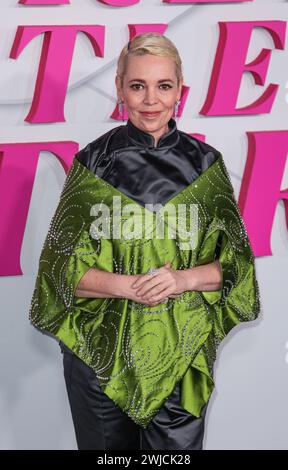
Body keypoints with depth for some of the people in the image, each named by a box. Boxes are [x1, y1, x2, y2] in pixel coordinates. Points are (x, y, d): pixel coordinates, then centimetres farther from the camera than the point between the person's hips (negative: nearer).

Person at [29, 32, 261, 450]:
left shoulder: (205, 164, 0)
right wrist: (126, 285, -19)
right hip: (102, 351, 0)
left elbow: (234, 261, 3)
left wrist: (184, 279, -16)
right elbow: (64, 267, -3)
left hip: (183, 352, 1)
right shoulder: (94, 162, -3)